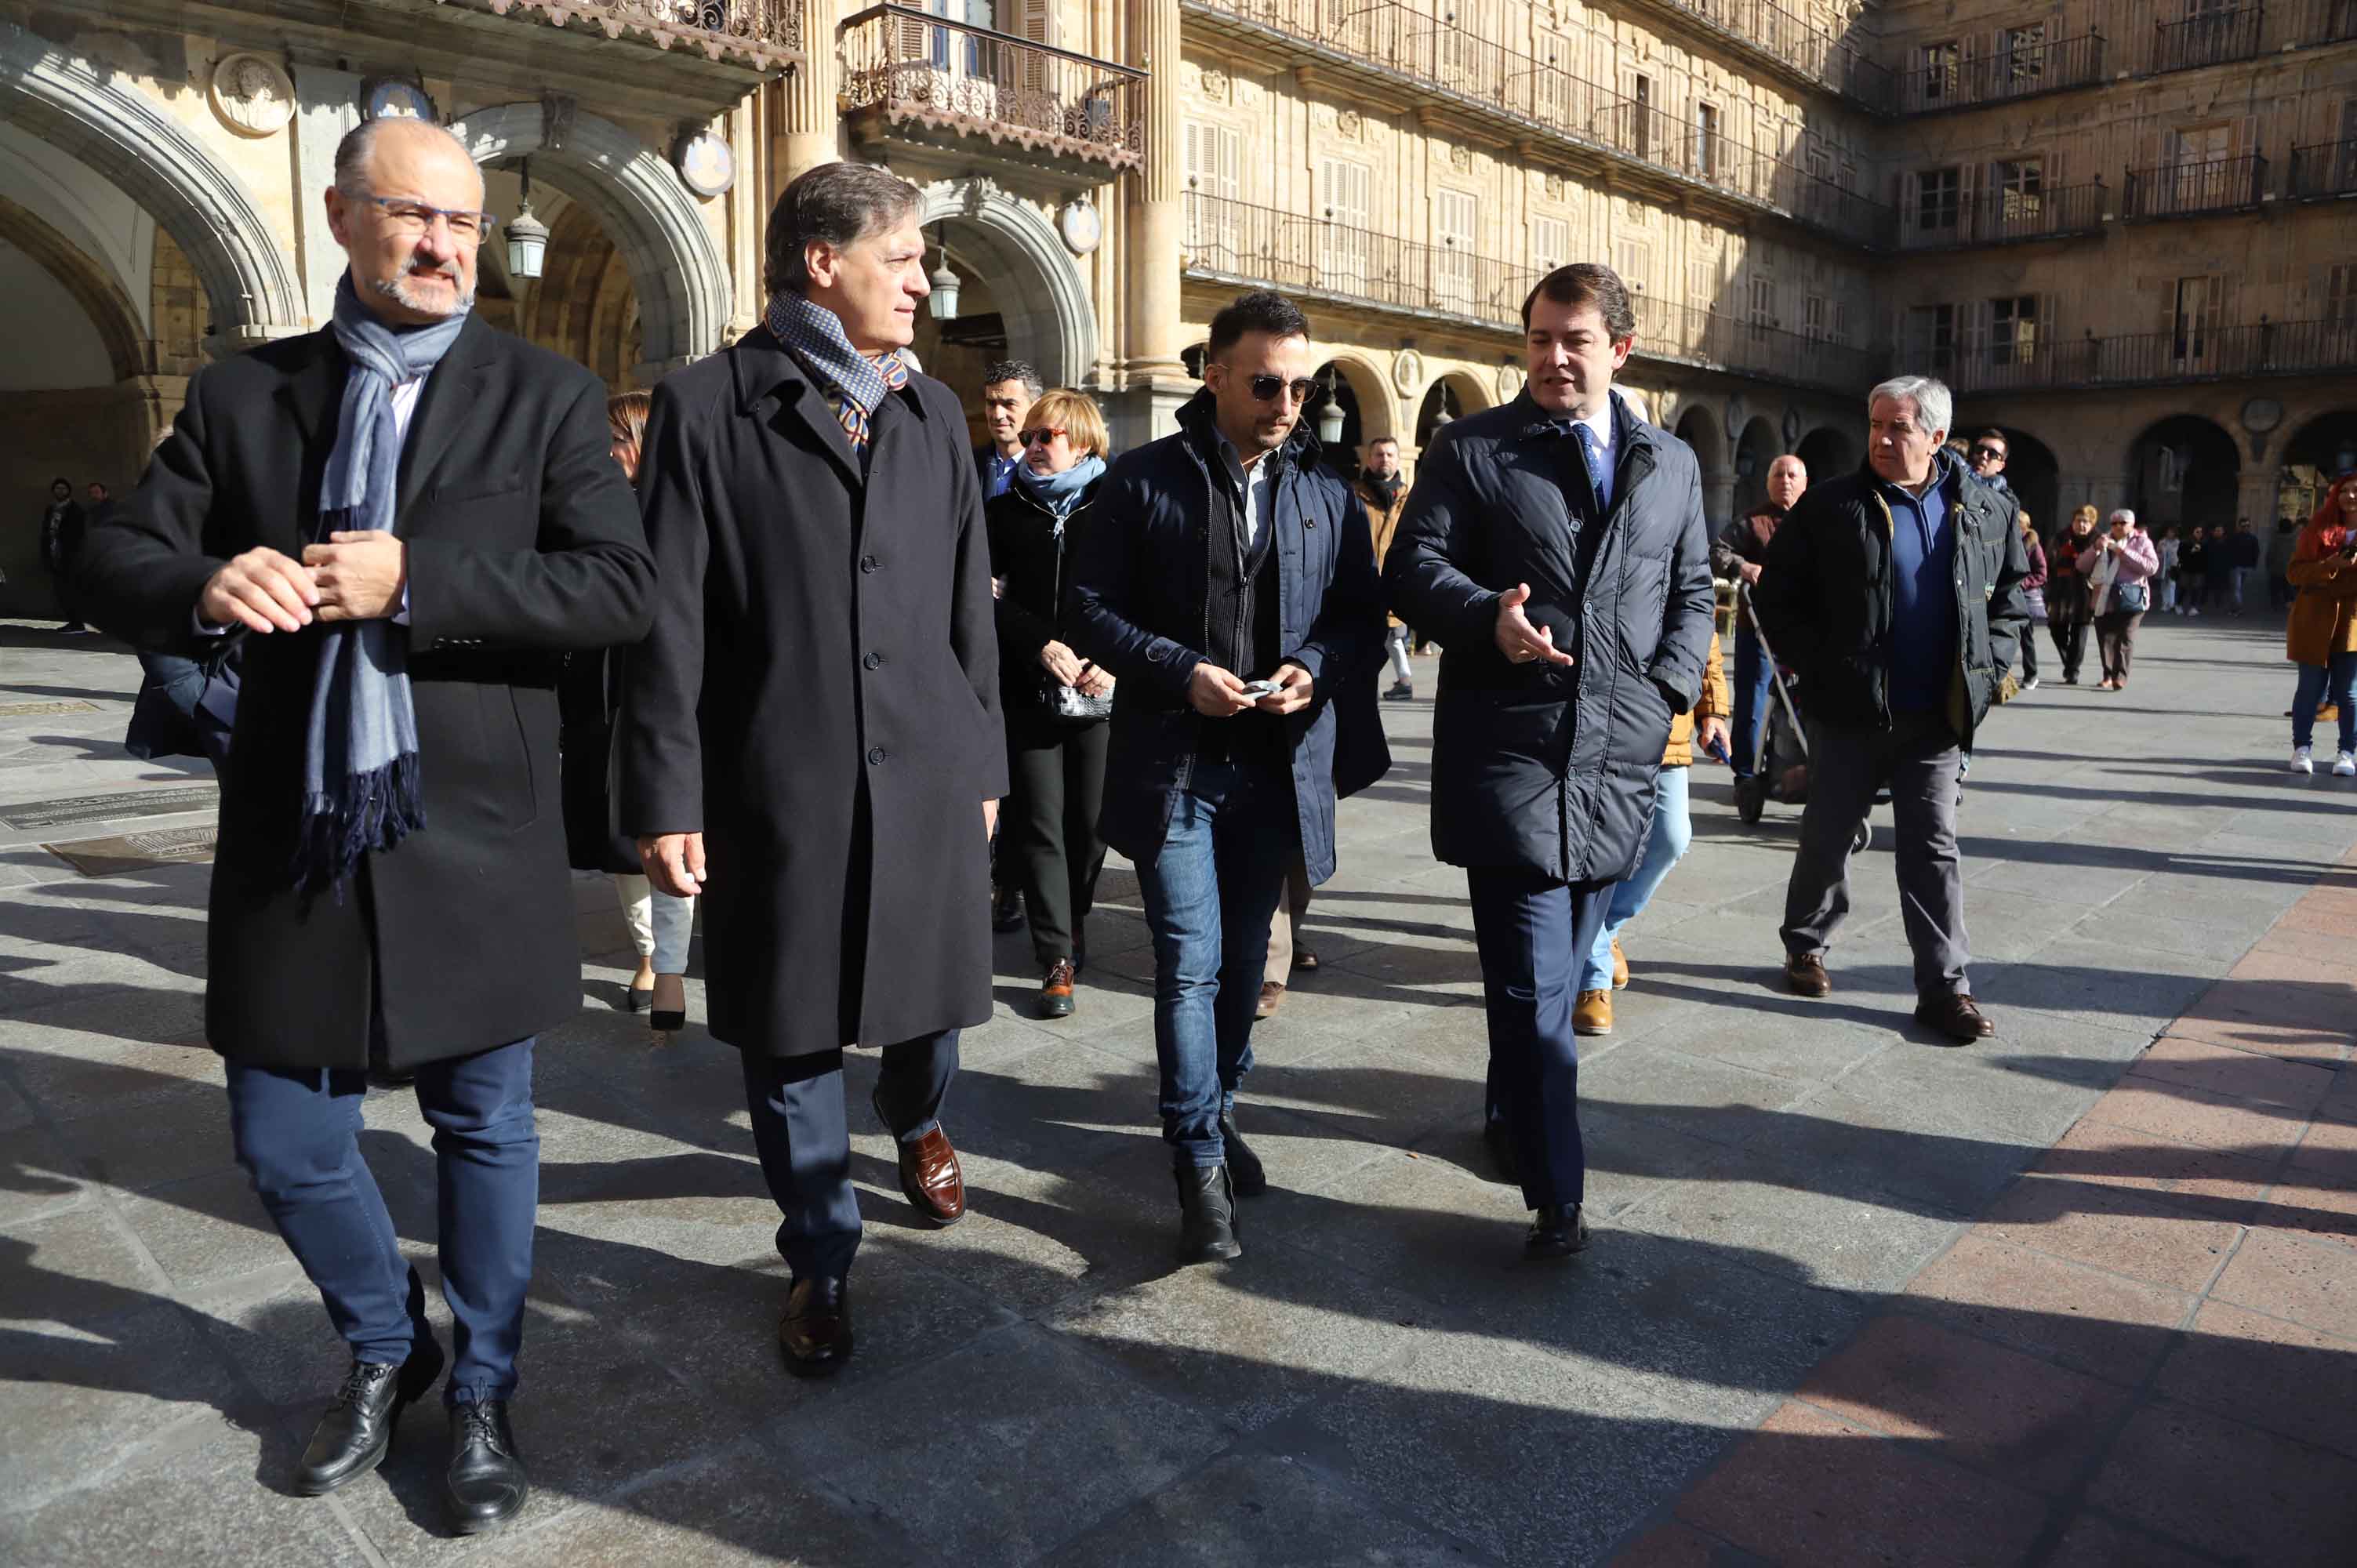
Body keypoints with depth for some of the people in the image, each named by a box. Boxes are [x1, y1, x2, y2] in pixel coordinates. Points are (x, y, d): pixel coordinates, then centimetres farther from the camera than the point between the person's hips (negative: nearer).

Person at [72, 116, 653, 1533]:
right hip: (295, 833, 3)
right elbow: (115, 563, 4)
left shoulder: (546, 396, -1)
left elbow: (622, 587, -12)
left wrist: (415, 583, -21)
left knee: (485, 1128, 10)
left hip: (470, 838, -2)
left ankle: (482, 1393, 33)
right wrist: (207, 583, -19)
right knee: (286, 1141, 12)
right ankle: (387, 1348, 41)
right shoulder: (241, 394, 8)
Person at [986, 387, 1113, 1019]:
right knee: (1039, 823, -1)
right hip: (1029, 690, 1)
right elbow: (994, 599, 1)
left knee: (1090, 821, 6)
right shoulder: (1005, 511, 10)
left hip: (1101, 690, -1)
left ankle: (1071, 924, 30)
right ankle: (1057, 958, 4)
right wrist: (1044, 644, -14)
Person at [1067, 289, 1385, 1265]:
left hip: (1277, 764, 3)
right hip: (1173, 763, -3)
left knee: (1243, 959, 15)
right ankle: (1201, 1164, 7)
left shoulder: (1328, 491, 7)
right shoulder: (1144, 480, -1)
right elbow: (1092, 606, -3)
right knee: (1190, 963, -5)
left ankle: (1215, 1109, 35)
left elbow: (1364, 618, 9)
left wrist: (1313, 669, -12)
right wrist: (1182, 671, -16)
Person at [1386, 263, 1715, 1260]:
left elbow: (1693, 595, 20)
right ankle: (1557, 1197, 1)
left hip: (1620, 754, 4)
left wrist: (1671, 687, 2)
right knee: (1534, 983, -7)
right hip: (1508, 752, -4)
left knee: (1562, 967, 16)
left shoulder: (1671, 464, 16)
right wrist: (1487, 617, -22)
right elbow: (1413, 566, -3)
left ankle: (1512, 1115, 38)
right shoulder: (1471, 450, 4)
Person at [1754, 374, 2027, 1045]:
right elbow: (1779, 597, -1)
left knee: (1934, 848, 5)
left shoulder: (1988, 511, 6)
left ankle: (1944, 986, 10)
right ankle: (1806, 946, 29)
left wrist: (1986, 669, 4)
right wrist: (1820, 667, -7)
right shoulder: (1830, 507, -4)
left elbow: (2014, 596, 16)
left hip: (1939, 716, 2)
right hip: (1850, 711, -2)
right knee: (1828, 836, 10)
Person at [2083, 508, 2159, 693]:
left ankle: (2120, 677, -15)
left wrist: (2125, 553, -13)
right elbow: (2082, 566, 8)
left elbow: (2152, 567, -7)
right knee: (2105, 638, 2)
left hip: (2130, 599, -3)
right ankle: (2108, 676, 12)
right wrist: (2096, 548, -8)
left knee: (2125, 638, -11)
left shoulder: (2142, 542, 9)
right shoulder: (2104, 542, 18)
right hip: (2104, 599, 3)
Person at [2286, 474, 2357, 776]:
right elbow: (2295, 572, -1)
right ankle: (2301, 748, 11)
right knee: (2311, 689, 3)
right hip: (2316, 619, 0)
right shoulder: (2318, 529, 4)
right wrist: (2331, 564, -17)